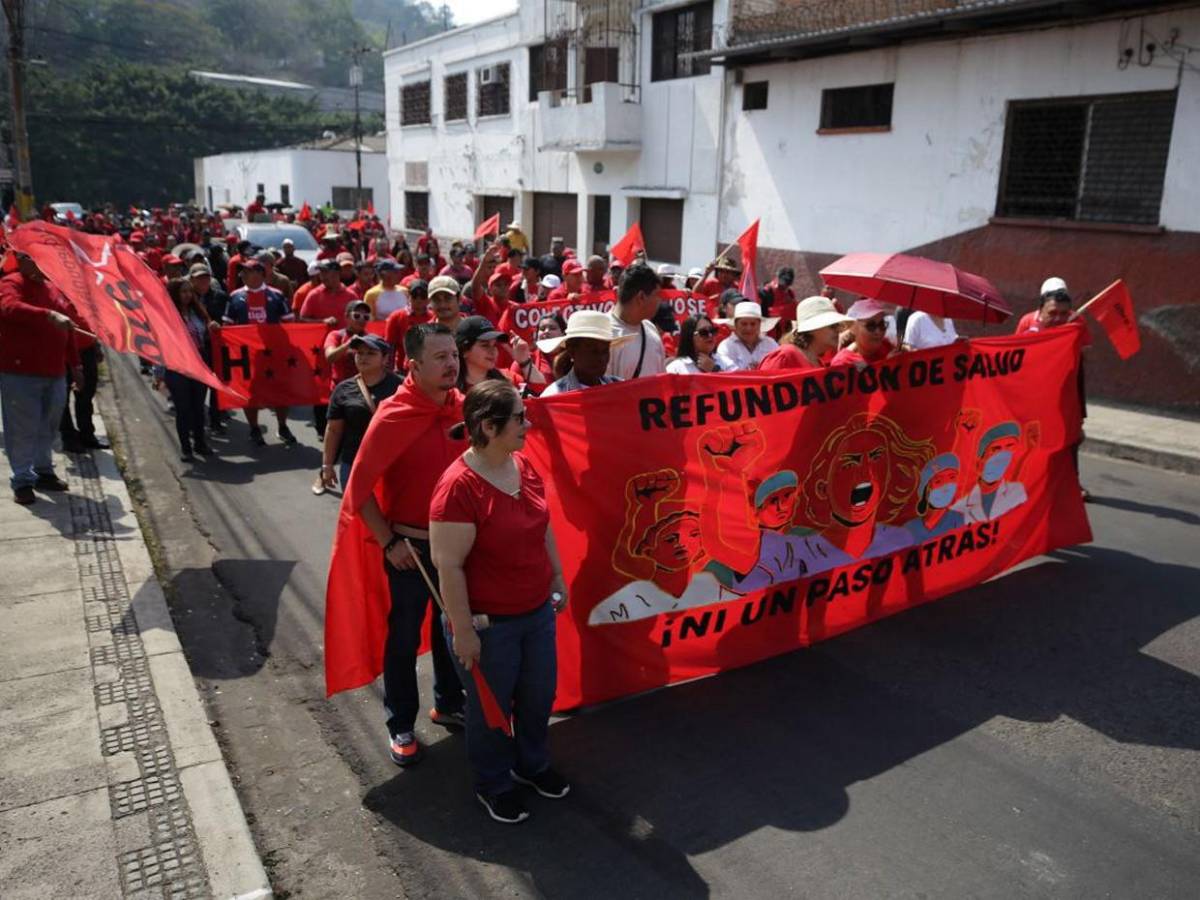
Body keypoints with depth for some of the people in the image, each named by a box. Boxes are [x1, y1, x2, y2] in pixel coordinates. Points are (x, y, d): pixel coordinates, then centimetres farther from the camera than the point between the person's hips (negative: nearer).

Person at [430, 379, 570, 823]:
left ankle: (533, 764, 50)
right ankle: (493, 784, 41)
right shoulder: (459, 485, -26)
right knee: (492, 707, 15)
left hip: (537, 611, 7)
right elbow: (448, 565, -23)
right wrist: (462, 629, -19)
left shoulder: (524, 466, -2)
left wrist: (557, 579, 17)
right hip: (489, 623, -7)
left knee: (539, 695, 23)